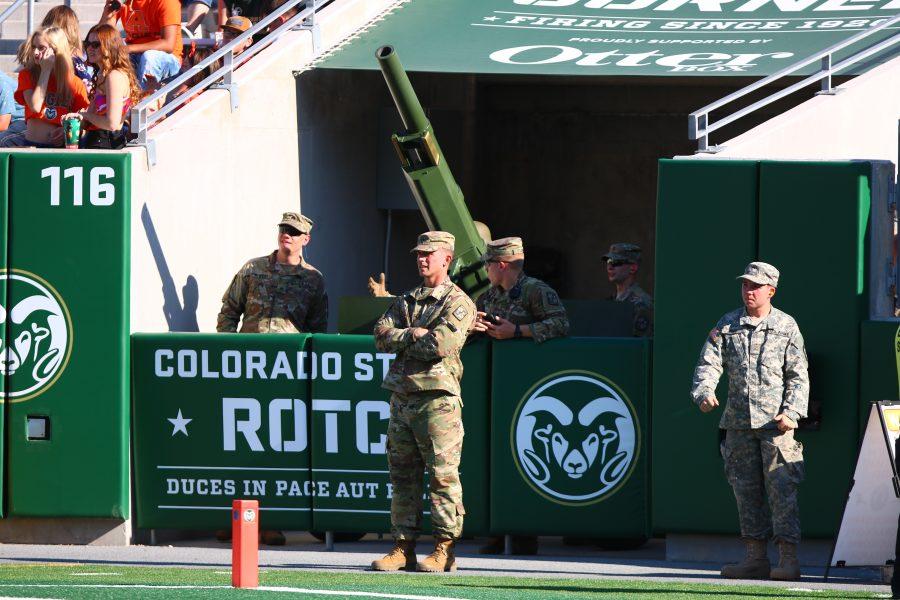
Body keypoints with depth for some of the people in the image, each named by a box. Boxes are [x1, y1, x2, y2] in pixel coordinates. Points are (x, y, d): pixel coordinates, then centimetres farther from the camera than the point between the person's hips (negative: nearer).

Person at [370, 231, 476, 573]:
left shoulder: (457, 302, -2)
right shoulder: (406, 301, 20)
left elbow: (440, 343, -17)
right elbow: (381, 336, 7)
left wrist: (398, 340, -3)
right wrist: (414, 335, -9)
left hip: (437, 398, -7)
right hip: (402, 397, 7)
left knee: (442, 475, -7)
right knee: (403, 476, 7)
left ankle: (444, 550, -5)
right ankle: (403, 548, 10)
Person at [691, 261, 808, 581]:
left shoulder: (786, 327, 3)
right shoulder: (727, 325, 10)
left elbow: (798, 375, 2)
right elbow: (709, 363, 1)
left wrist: (791, 412, -11)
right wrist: (704, 392, -19)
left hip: (775, 422, -4)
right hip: (738, 422, 4)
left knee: (781, 489, -9)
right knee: (746, 490, 7)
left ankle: (788, 560, -10)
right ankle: (756, 557, 14)